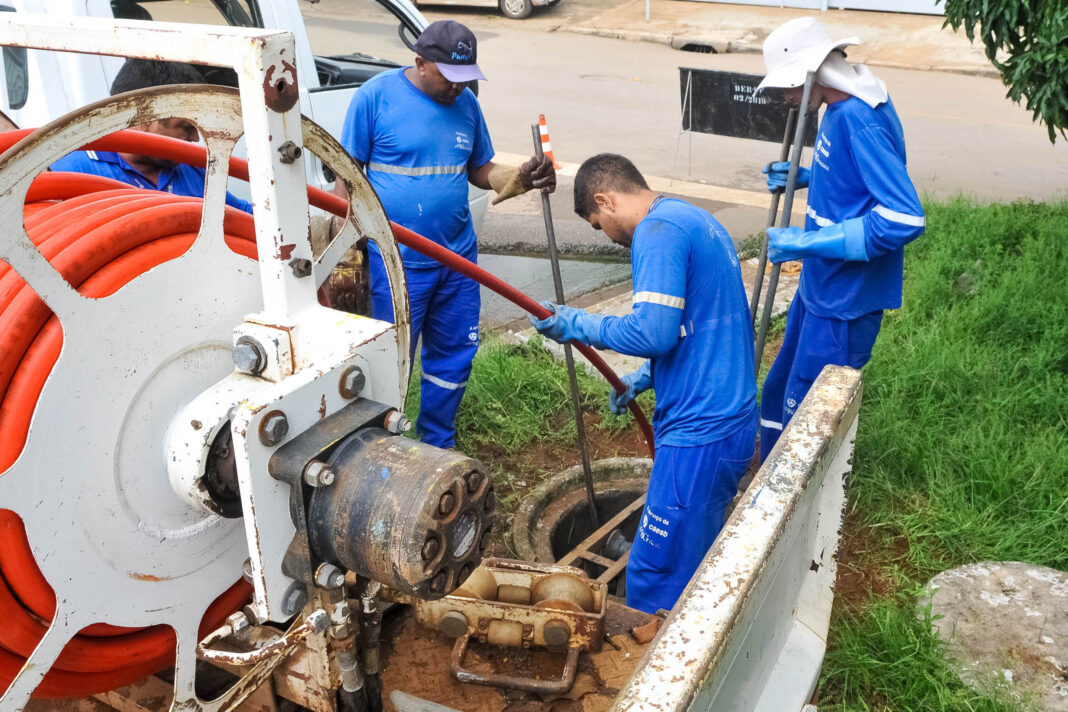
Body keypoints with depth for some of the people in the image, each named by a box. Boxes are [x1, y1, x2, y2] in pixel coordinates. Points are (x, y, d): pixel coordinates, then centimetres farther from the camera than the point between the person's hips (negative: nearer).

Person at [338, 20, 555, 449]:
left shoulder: (466, 102, 6)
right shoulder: (376, 96, -8)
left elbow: (481, 170, 14)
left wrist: (521, 179, -7)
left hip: (458, 257, 5)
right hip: (395, 261, -5)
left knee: (454, 358, 14)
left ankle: (438, 446, 33)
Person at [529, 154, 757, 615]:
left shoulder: (658, 230, -15)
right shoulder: (695, 221, 17)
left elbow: (653, 331, -24)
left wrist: (579, 326, -10)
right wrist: (645, 378, 24)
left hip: (699, 434, -10)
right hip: (730, 420, 10)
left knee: (653, 584, 0)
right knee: (693, 560, 21)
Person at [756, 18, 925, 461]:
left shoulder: (861, 121, -24)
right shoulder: (841, 110, 6)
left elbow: (904, 218, -31)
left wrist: (807, 242, -27)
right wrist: (805, 178, 5)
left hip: (844, 302, -10)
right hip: (820, 287, 10)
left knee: (804, 413, 1)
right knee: (779, 395, 22)